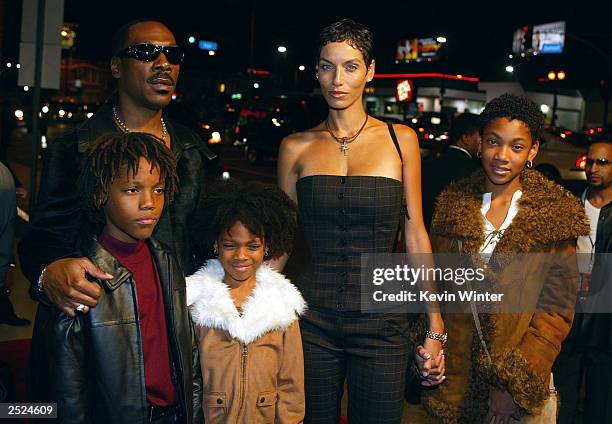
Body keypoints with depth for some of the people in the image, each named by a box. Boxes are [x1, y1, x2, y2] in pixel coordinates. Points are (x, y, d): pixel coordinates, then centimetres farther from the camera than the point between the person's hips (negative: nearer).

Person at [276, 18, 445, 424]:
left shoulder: (400, 139, 3)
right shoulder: (296, 147, 4)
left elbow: (415, 234, 3)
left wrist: (435, 327, 0)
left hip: (381, 321, 0)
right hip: (313, 320, 1)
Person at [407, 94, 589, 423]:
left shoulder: (554, 215, -7)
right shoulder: (452, 204, 1)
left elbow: (557, 309, -9)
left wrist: (516, 384, -16)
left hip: (520, 380, -2)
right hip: (451, 372, 2)